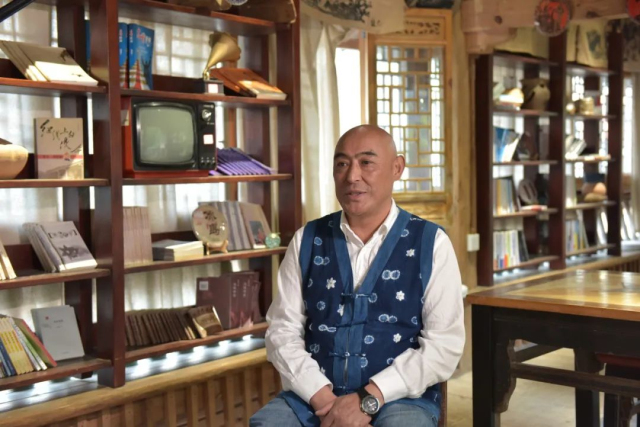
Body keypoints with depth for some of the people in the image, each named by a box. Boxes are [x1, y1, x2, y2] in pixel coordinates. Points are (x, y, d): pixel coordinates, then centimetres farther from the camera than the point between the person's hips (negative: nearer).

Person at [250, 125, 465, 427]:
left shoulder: (430, 243, 0)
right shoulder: (307, 241, 7)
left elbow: (445, 343, -6)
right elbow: (283, 330, 4)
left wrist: (368, 400, -14)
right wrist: (323, 398, -12)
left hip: (400, 397, -2)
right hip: (315, 395, 2)